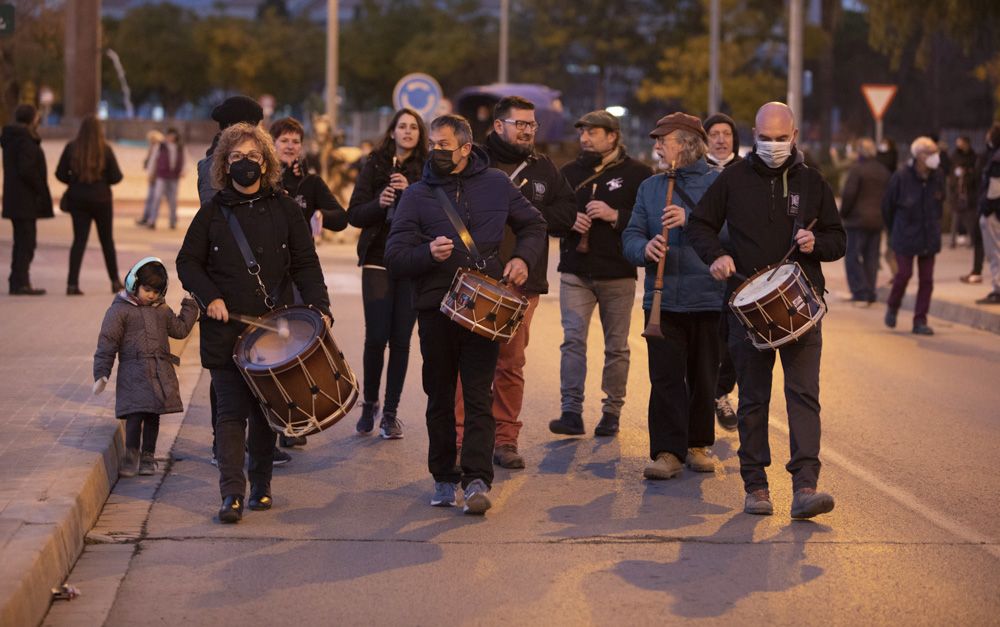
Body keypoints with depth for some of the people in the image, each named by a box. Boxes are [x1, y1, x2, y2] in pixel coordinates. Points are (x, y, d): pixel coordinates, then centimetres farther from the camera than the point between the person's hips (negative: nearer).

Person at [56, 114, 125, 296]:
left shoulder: (71, 148, -5)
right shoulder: (105, 149, -10)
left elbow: (60, 174, -4)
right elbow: (116, 176, -9)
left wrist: (75, 181, 12)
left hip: (77, 199, 1)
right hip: (101, 199, -1)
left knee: (79, 240, 3)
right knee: (107, 240, 14)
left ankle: (72, 283, -9)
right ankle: (115, 281, 22)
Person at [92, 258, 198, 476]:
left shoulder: (162, 311, 14)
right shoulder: (120, 310, -2)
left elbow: (180, 329, 25)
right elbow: (107, 342, -4)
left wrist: (191, 305, 19)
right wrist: (101, 374, -8)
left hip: (160, 373, 5)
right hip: (134, 374, -5)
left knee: (153, 415, 9)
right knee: (136, 414, -12)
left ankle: (148, 456, 19)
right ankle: (131, 456, 0)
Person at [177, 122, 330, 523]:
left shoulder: (284, 209, 6)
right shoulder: (213, 212, 5)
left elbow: (305, 264, 5)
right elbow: (188, 262, 7)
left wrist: (319, 306, -7)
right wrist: (210, 297, -9)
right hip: (225, 329, -1)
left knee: (266, 411, 7)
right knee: (232, 411, -6)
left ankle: (261, 484, 20)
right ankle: (232, 493, -9)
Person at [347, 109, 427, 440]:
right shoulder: (375, 165, 6)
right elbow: (354, 215, 3)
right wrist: (378, 203, -16)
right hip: (378, 261, 0)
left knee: (401, 339, 0)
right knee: (376, 337, -5)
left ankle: (390, 413, 10)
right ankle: (369, 403, 17)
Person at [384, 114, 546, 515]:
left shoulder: (496, 185, 6)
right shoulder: (417, 195, 2)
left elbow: (533, 225, 20)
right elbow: (395, 258, -4)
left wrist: (522, 257, 0)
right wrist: (429, 253, -23)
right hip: (436, 310, 1)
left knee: (478, 396, -8)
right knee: (440, 399, 9)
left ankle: (477, 479, -11)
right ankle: (444, 478, 19)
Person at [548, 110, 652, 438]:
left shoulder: (637, 173, -1)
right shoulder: (569, 172, 13)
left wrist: (615, 215, -19)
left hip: (618, 275, -2)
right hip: (575, 272, 3)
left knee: (617, 346, 5)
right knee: (573, 340, -9)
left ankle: (611, 412, 14)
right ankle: (571, 411, -11)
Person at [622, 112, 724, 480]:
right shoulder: (650, 187, 14)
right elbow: (630, 237, 9)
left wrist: (691, 220, -21)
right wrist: (644, 248, -13)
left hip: (708, 297, -2)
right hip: (663, 297, 2)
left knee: (703, 378, 7)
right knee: (665, 378, -4)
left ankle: (699, 445, 21)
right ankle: (667, 451, -2)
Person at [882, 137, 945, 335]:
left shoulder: (937, 177, -2)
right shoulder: (901, 177, -13)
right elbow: (887, 205, -1)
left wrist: (934, 225, 16)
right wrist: (894, 231, 9)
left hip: (929, 237, 4)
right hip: (905, 237, -4)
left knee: (926, 278, 2)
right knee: (904, 274, -5)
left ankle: (920, 321, 10)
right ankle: (892, 308, 23)